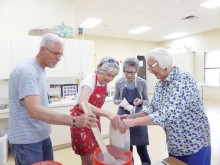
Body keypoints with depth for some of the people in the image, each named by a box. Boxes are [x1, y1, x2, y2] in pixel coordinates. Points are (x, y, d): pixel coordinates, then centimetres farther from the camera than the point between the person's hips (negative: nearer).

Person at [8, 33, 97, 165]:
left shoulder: (40, 70, 8)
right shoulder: (27, 70, -22)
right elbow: (34, 111, -33)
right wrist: (74, 121, -40)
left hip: (43, 136, 8)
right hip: (27, 140, -8)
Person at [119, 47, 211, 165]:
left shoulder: (183, 79, -24)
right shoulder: (160, 84, 1)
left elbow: (170, 114, -35)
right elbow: (152, 108, 6)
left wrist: (133, 122, -34)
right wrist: (133, 117, -10)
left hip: (195, 145, -6)